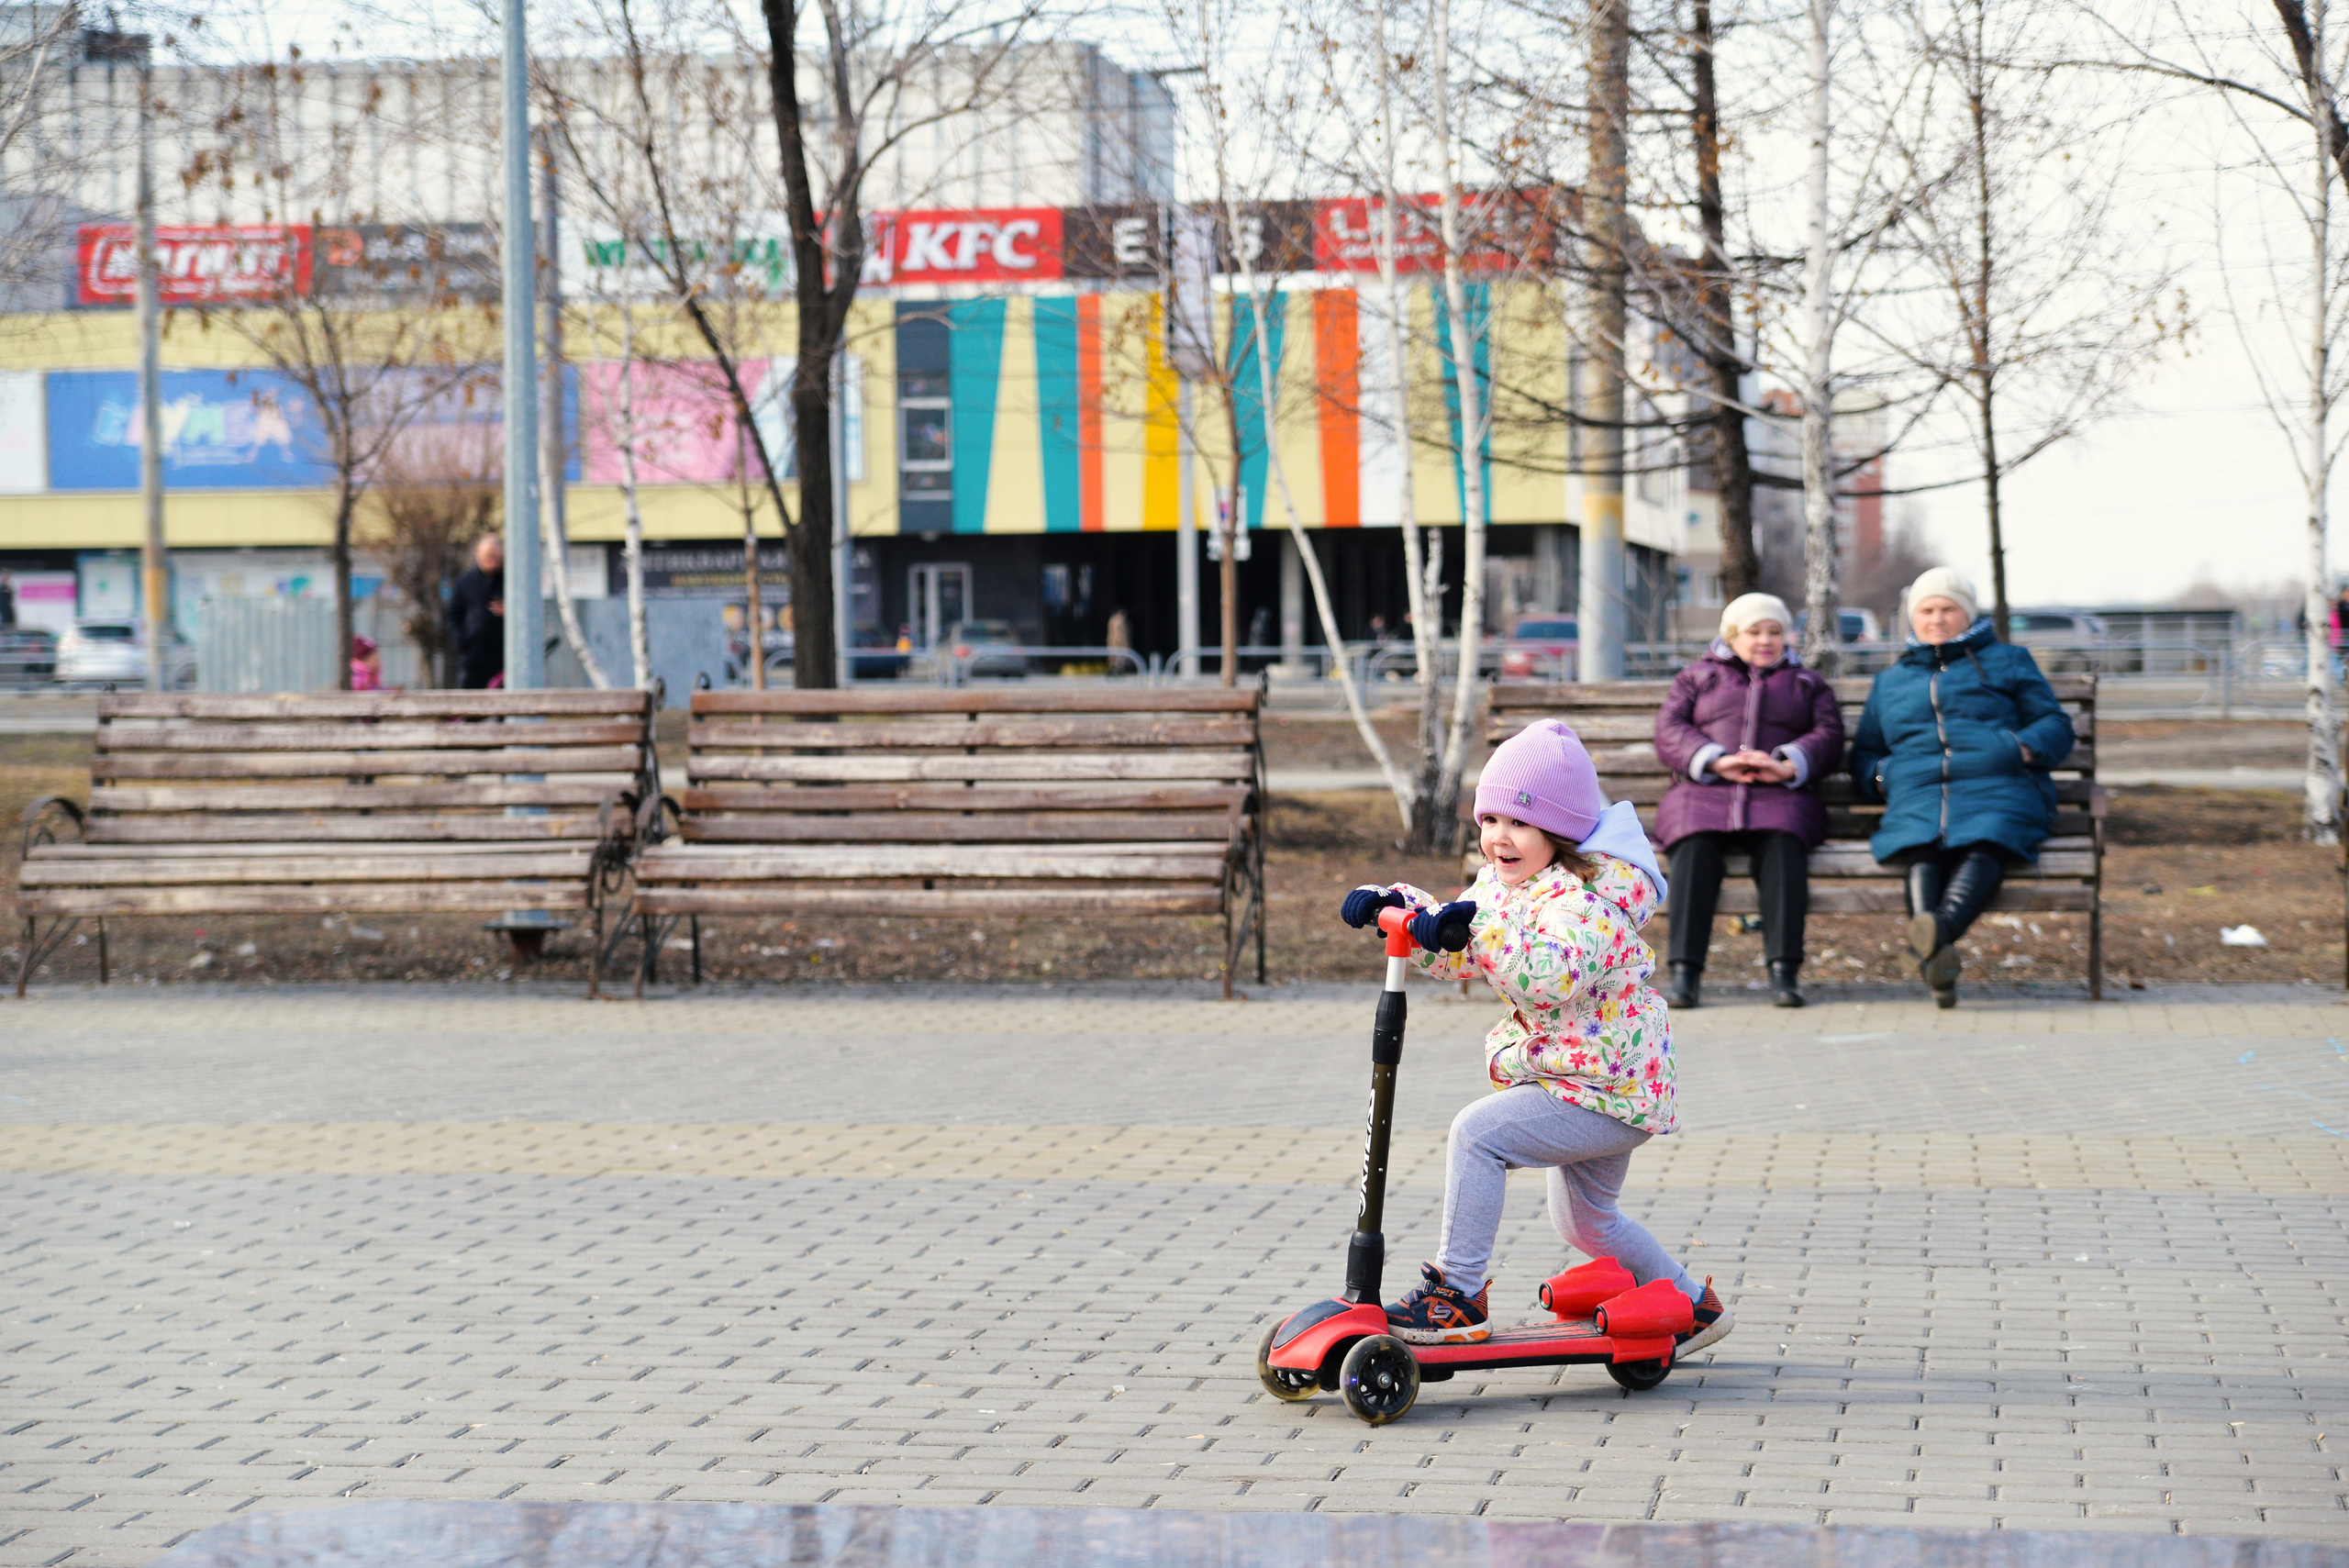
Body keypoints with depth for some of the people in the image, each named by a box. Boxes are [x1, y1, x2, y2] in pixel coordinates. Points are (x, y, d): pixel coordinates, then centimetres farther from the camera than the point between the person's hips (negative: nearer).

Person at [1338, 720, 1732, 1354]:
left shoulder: (1591, 894, -24)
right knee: (1584, 1220, 26)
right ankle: (1694, 1307, 44)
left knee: (1479, 1131, -24)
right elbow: (1454, 955, 10)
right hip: (1591, 1087, 11)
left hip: (1607, 1088, -11)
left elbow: (1552, 973, -40)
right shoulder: (1501, 884, 5)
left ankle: (1459, 1295, -19)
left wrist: (1478, 925, -46)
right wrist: (1396, 903, -5)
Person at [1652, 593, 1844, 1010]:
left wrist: (1786, 766, -13)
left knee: (1784, 845, -35)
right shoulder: (1696, 677, 26)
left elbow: (1828, 738, 9)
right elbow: (1668, 733, 8)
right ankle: (1684, 972, -39)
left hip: (1779, 797, 0)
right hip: (1703, 793, 0)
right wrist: (1717, 761, -11)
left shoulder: (1808, 684, 28)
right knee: (1695, 848, -34)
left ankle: (1784, 972, -41)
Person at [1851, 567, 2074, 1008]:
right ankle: (1935, 955, -61)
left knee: (1986, 844, -38)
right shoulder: (1890, 682, 34)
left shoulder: (2007, 661, 27)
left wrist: (2020, 749, -4)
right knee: (1923, 852, -36)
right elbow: (1863, 753, 37)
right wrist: (1880, 774, 11)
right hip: (1918, 796, 1)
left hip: (1995, 791, -1)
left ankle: (1943, 929, -66)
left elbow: (2055, 727, 20)